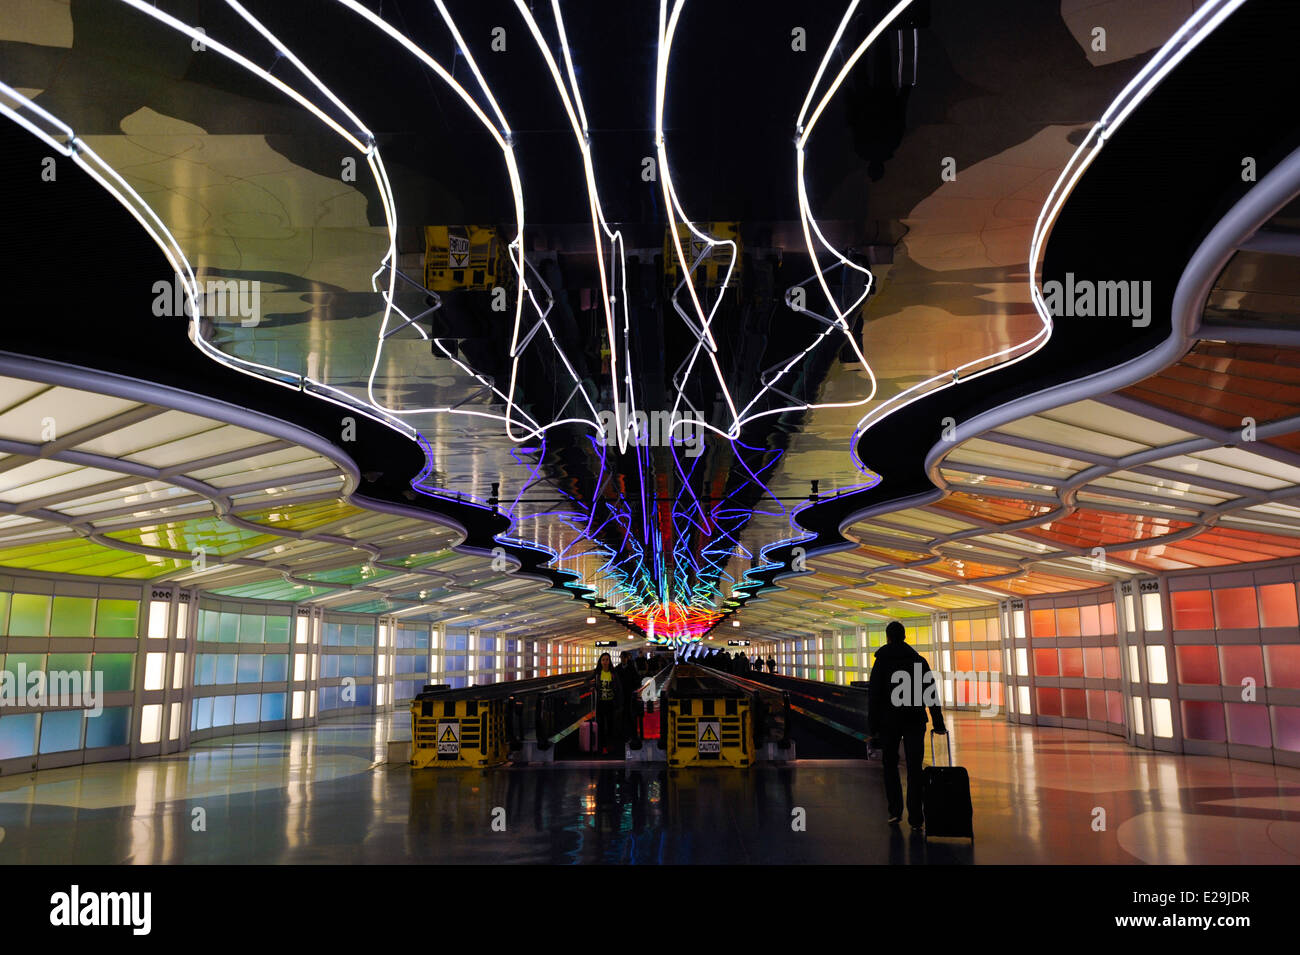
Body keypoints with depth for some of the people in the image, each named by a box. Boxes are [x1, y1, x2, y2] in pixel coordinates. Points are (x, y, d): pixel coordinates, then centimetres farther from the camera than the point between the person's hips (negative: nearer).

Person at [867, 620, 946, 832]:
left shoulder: (881, 662, -3)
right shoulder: (919, 660, 5)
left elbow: (873, 697, -6)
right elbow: (932, 693, 4)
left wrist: (873, 728, -3)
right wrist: (938, 724, 6)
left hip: (889, 721, -1)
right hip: (915, 721, 1)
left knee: (890, 765, 14)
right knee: (914, 769, 2)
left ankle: (895, 812, 11)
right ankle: (916, 820, -2)